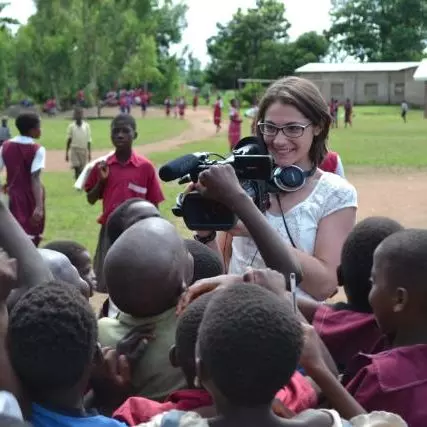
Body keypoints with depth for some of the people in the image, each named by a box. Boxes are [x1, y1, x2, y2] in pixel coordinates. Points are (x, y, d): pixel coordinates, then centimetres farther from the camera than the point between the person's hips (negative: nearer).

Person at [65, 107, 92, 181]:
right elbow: (69, 140, 6)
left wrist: (89, 152, 2)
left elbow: (88, 140, 5)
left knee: (82, 169, 4)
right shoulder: (71, 126, 2)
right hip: (74, 149, -1)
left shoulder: (86, 126, 2)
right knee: (76, 168, -9)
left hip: (84, 150, 1)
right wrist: (67, 153, 4)